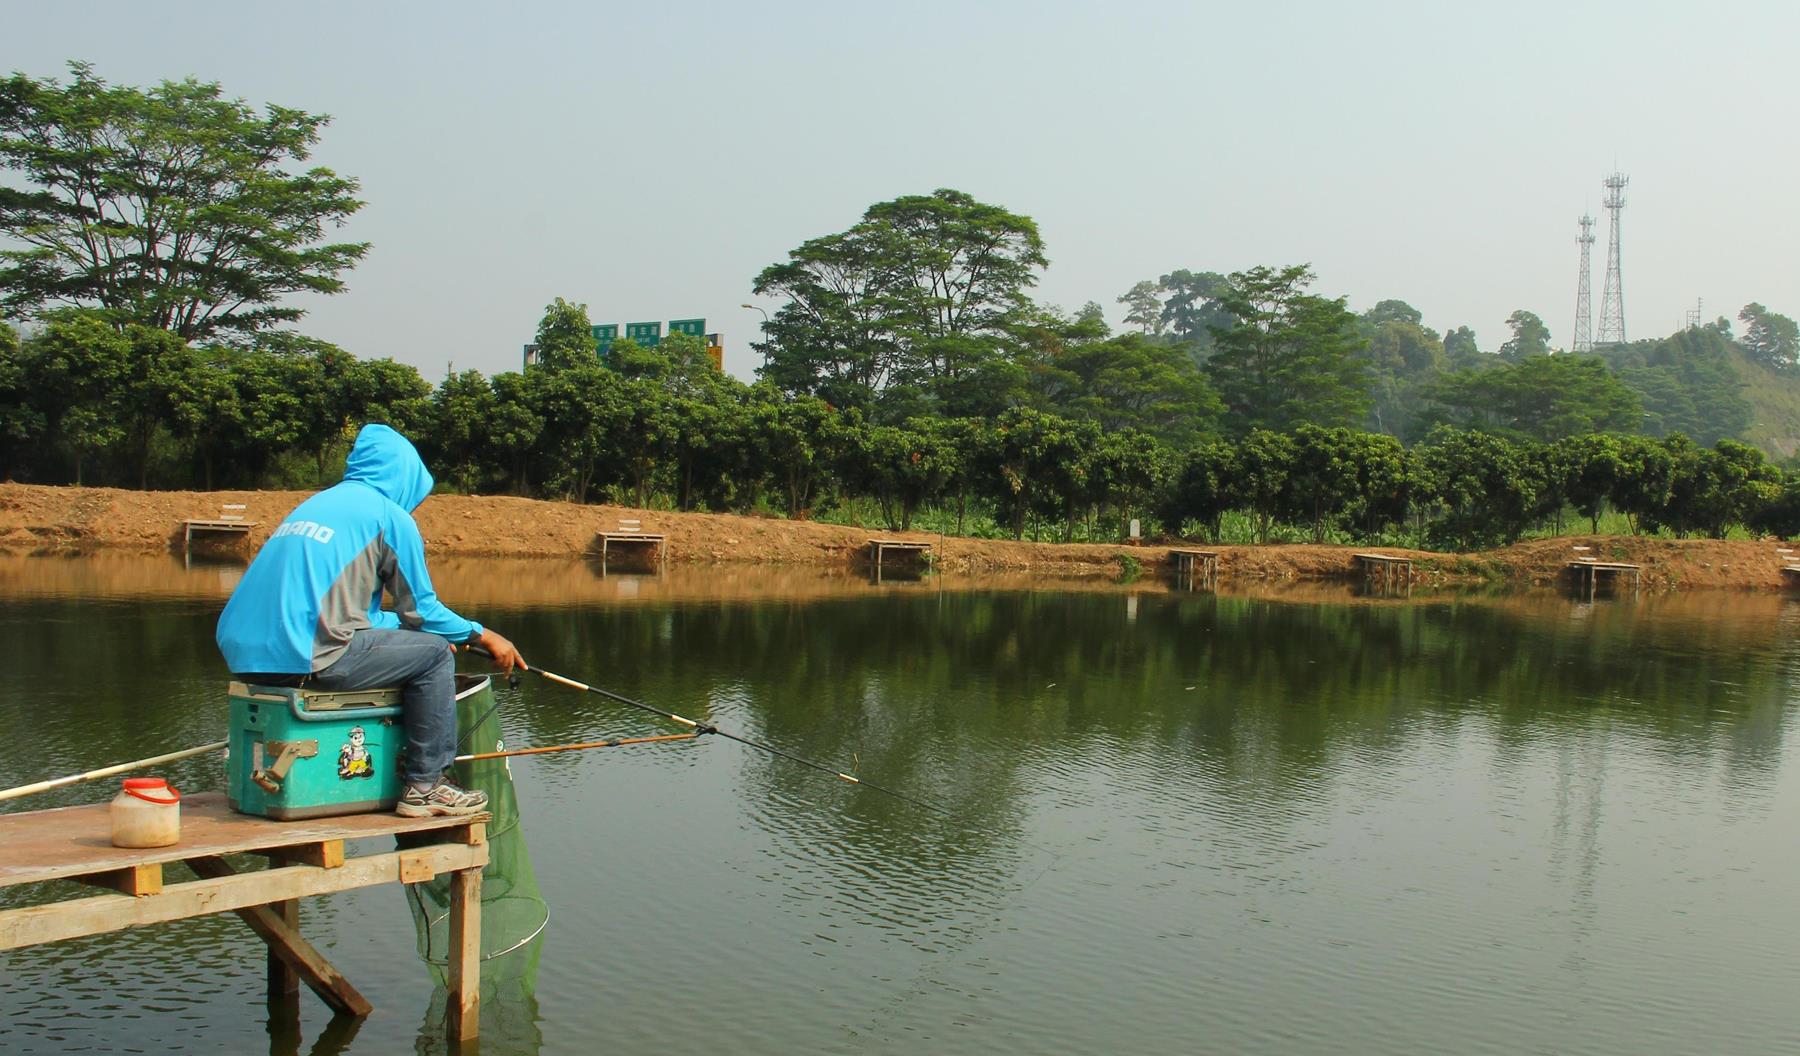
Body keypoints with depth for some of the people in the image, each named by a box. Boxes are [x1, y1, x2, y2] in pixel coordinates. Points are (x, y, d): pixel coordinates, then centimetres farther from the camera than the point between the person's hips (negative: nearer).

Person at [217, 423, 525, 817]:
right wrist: (481, 635, 21)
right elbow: (421, 610, 6)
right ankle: (425, 787, 7)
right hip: (307, 658, -9)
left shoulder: (312, 504, 26)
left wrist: (403, 624, 41)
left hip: (245, 655, 9)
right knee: (434, 653, 7)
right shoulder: (390, 514, 3)